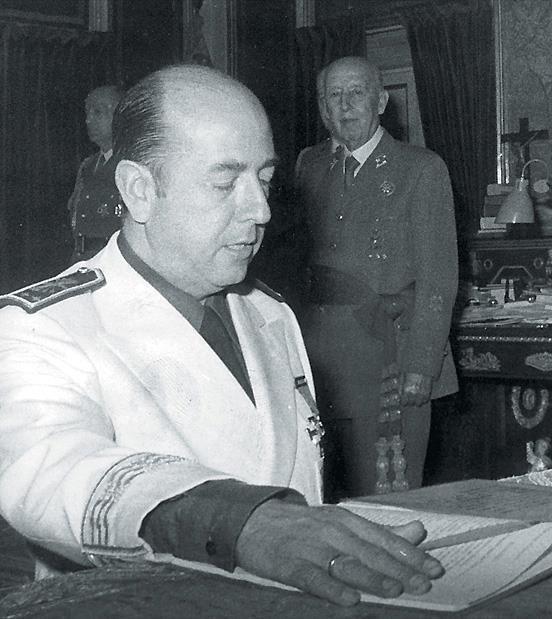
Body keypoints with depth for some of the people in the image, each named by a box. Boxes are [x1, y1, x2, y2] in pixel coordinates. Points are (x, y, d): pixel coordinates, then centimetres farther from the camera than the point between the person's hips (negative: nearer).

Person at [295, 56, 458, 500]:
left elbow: (438, 277, -3)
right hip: (319, 363, 3)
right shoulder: (308, 167, 14)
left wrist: (420, 367, -12)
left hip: (391, 363, -3)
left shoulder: (421, 170, 2)